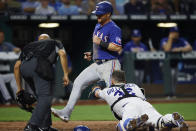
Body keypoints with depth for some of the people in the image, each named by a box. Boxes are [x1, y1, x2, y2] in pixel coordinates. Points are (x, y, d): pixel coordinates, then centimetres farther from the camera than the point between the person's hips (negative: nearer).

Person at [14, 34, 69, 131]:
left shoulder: (30, 45, 40)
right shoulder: (55, 43, 32)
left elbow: (17, 66, 27)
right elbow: (62, 54, 7)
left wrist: (19, 88, 29)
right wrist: (66, 74, 3)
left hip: (24, 67, 5)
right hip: (39, 64, -5)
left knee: (42, 97, 19)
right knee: (45, 97, -9)